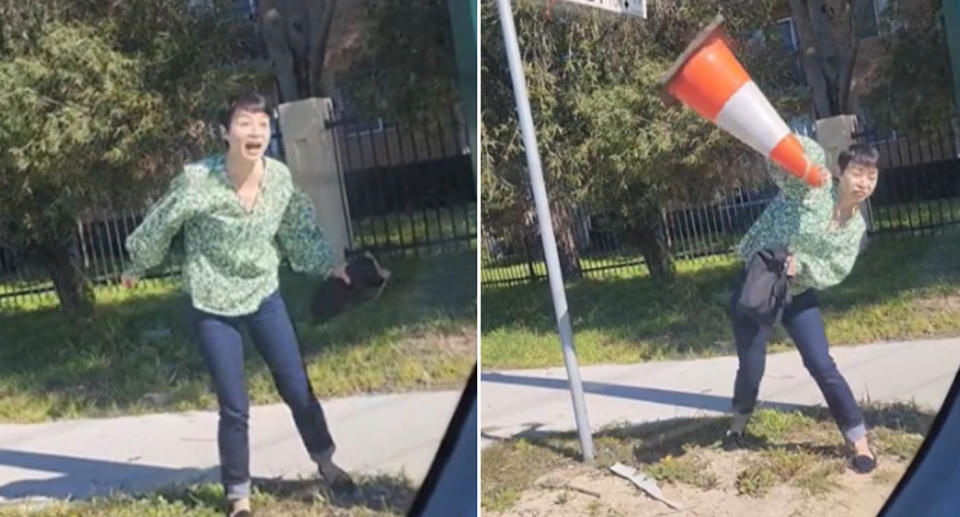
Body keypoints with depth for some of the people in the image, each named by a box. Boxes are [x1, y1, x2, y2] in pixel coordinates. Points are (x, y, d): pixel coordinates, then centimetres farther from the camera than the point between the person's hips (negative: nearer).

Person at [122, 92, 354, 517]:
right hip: (214, 307, -3)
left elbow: (299, 231, 7)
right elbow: (160, 225, -5)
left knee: (298, 389, 10)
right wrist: (136, 268, 8)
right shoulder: (197, 180, -21)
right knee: (235, 407, 1)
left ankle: (326, 461, 35)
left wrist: (329, 265, 3)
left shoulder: (280, 177, -10)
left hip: (265, 296, 3)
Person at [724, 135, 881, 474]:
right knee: (751, 366, 3)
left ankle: (859, 441, 7)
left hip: (798, 295, 4)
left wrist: (802, 264, -24)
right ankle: (738, 424, 32)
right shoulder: (813, 188, -16)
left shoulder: (857, 226, -1)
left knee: (822, 366, -3)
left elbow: (835, 273, -5)